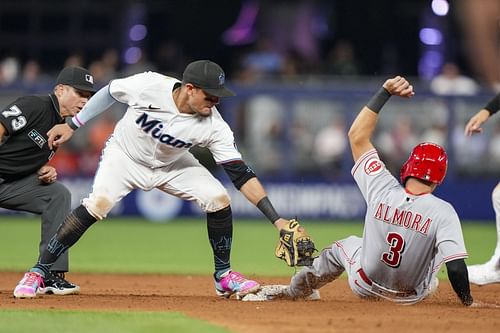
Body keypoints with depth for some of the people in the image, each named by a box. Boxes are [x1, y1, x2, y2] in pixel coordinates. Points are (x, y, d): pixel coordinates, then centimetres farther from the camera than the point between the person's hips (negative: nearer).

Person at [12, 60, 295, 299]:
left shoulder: (213, 126, -27)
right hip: (125, 156, -2)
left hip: (172, 165, 3)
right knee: (97, 205, -27)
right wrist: (72, 125, -2)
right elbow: (110, 93, -10)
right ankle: (38, 273, -17)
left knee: (219, 199, -15)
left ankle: (224, 276, 7)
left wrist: (277, 219, -32)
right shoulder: (147, 86, -31)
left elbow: (241, 174, -26)